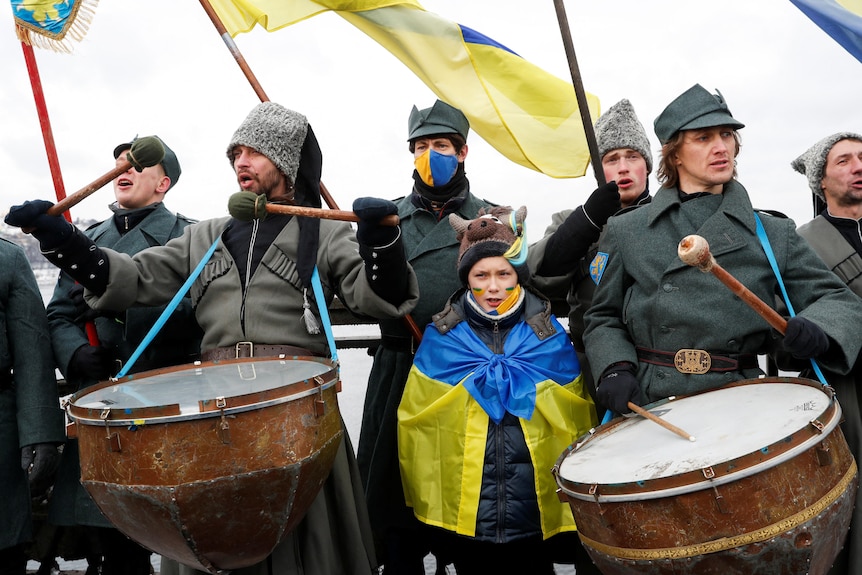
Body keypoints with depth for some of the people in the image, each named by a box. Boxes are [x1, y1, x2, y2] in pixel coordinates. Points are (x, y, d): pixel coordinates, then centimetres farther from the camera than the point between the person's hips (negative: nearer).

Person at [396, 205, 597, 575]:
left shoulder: (548, 337, -2)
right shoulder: (442, 337, -3)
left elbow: (578, 422, 1)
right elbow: (414, 421, 1)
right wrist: (422, 495, 2)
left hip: (537, 510, 0)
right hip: (461, 512, 0)